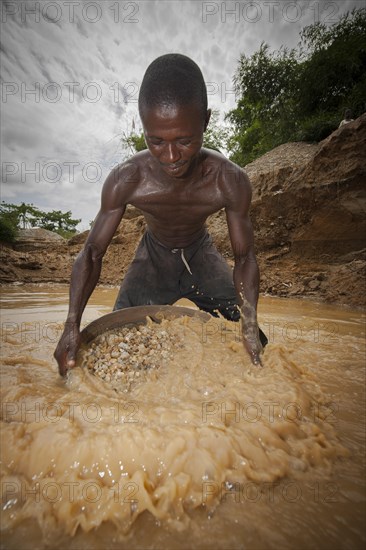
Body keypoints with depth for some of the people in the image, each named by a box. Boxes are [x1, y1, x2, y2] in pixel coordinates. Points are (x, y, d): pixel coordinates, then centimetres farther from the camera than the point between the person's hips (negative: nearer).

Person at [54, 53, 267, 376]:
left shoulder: (230, 181, -29)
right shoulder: (126, 180, -29)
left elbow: (244, 256, -21)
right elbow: (93, 253, -22)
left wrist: (250, 326, -32)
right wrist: (72, 325, -32)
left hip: (199, 252, 1)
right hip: (154, 254, 1)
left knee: (250, 344, -2)